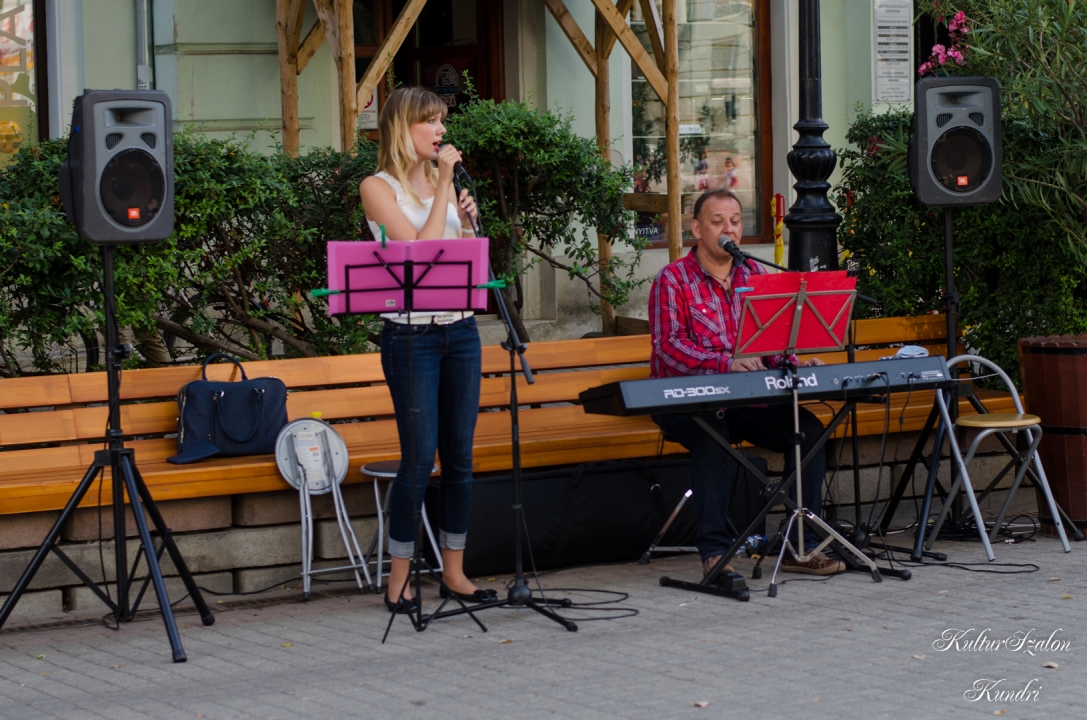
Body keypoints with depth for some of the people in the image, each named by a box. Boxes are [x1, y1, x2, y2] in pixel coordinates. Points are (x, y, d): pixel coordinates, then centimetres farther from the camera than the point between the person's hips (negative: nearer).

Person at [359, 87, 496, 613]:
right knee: (419, 457, -7)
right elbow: (420, 248, -16)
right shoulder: (379, 187, -4)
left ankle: (454, 572, 15)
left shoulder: (443, 182, 13)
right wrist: (444, 185, -13)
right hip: (411, 334, -6)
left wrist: (469, 222, -3)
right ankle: (399, 579, 3)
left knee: (460, 455, 7)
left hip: (460, 330, 6)